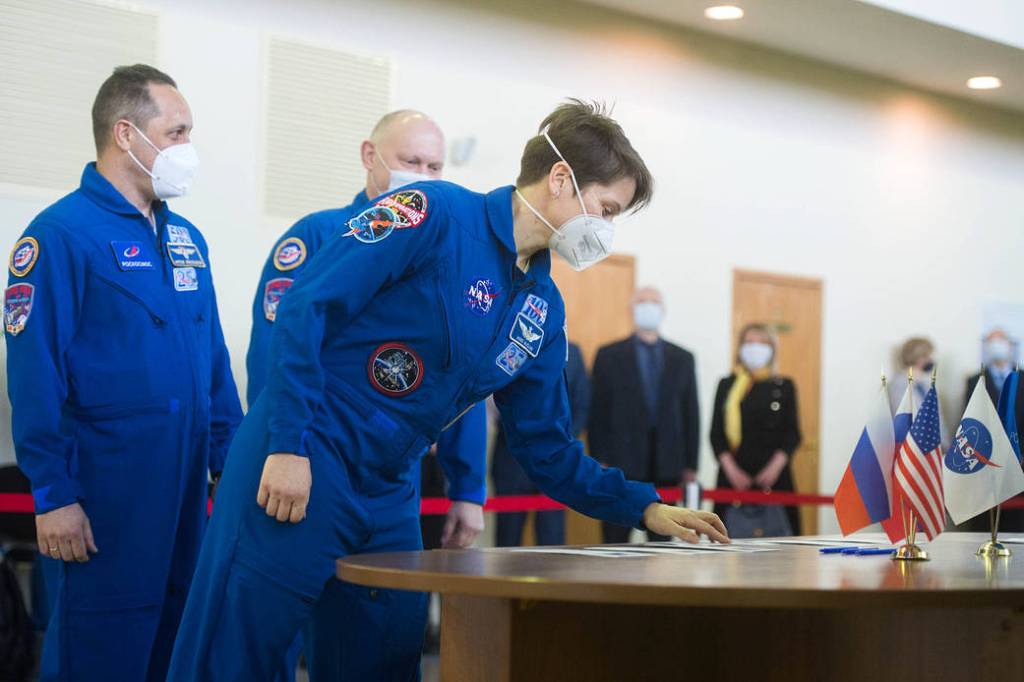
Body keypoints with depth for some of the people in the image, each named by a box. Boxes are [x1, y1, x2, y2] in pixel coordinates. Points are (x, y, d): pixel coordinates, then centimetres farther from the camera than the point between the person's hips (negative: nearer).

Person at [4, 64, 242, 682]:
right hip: (104, 492, -7)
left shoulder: (187, 238, 13)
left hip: (185, 489, 7)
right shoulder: (62, 234, -10)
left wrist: (229, 462, 12)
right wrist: (53, 495, -15)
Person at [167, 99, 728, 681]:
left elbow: (547, 447, 17)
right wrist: (290, 445, -19)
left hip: (391, 498, 8)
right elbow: (304, 309, -15)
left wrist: (644, 508, 9)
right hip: (301, 466, -7)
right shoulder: (436, 214, -12)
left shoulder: (543, 309, 11)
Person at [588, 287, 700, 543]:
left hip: (667, 468, 2)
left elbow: (691, 413, 10)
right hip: (620, 465, -2)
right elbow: (598, 412, 1)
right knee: (615, 541, -1)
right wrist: (599, 462, -6)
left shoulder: (682, 359, 12)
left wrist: (691, 466, 5)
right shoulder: (609, 356, 5)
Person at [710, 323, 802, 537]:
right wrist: (730, 468, -7)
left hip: (773, 476, 0)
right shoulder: (727, 385, 11)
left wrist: (775, 466, -9)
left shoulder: (784, 387, 9)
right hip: (735, 475, 1)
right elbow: (716, 433, 7)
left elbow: (793, 433, 5)